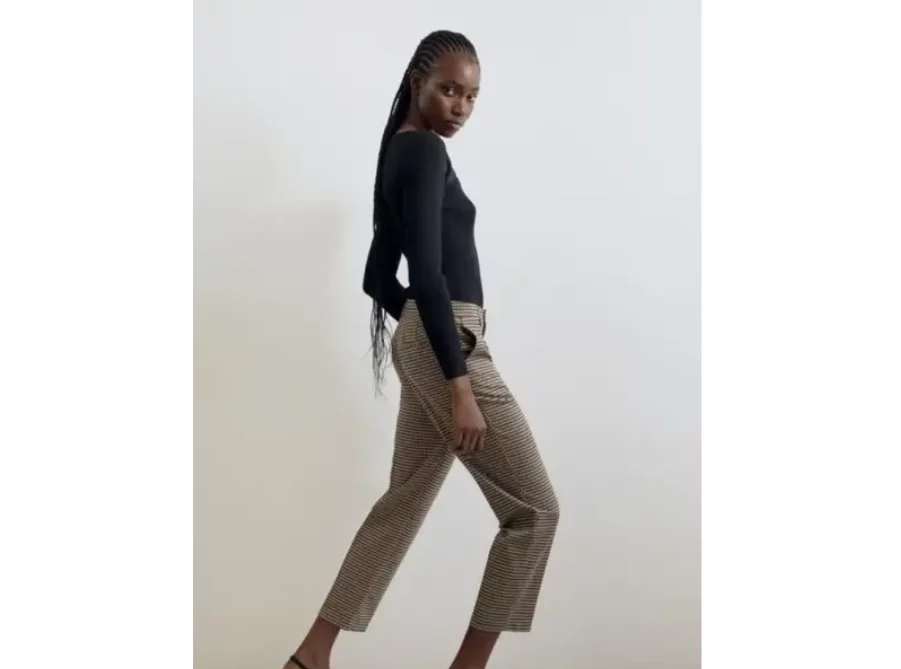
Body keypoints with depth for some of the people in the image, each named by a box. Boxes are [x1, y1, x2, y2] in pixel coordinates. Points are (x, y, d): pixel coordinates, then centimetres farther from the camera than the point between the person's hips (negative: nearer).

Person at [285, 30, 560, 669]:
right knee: (534, 506, -2)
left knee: (406, 499, 14)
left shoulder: (400, 152, 18)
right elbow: (429, 271, -22)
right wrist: (459, 384, -25)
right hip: (448, 344, -10)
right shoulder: (426, 151, -12)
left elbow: (379, 276, 21)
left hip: (424, 342, 10)